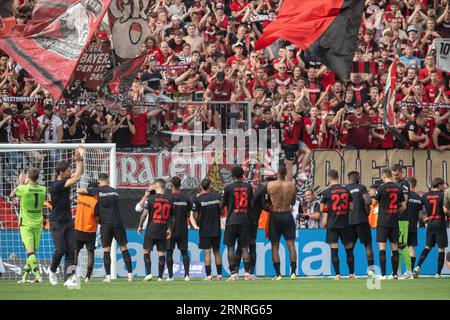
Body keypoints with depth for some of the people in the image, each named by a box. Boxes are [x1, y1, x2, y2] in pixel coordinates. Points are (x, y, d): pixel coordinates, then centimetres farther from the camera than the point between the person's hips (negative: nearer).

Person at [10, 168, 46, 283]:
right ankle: (25, 276, 19)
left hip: (26, 224, -5)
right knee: (32, 251, 13)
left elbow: (11, 195, 8)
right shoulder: (43, 190, -1)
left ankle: (38, 275, -26)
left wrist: (21, 183, 18)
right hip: (38, 224, 5)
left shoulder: (24, 189, -13)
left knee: (30, 251, -11)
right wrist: (26, 183, 30)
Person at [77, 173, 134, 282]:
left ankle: (108, 276, -3)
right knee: (123, 248, 5)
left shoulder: (97, 191, 0)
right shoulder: (114, 191, 10)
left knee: (106, 249, 3)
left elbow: (79, 191, 0)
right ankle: (130, 274, 3)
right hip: (117, 222, 2)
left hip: (105, 224, -2)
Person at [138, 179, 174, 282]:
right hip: (163, 232, 3)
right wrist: (170, 230, 22)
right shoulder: (169, 201, 4)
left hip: (151, 231, -3)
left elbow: (145, 213, -7)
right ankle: (160, 276, 4)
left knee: (146, 252, 6)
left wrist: (140, 226, 5)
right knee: (161, 254, 6)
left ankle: (149, 273, -6)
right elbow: (172, 218, 11)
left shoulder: (152, 198, -7)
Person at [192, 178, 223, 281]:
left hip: (204, 230, -3)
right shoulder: (217, 196, -1)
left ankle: (208, 275, -7)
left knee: (207, 252, -2)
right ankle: (219, 274, 13)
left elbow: (195, 216, -7)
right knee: (217, 251, 12)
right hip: (216, 229, 3)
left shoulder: (198, 199, -10)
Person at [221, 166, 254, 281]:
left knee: (230, 247, 2)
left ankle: (233, 273, -5)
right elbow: (252, 205, 6)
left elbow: (222, 204, 2)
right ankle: (247, 272, -4)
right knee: (244, 247, 6)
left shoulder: (229, 188, -6)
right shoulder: (248, 186, 4)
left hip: (232, 221, -3)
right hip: (245, 221, 3)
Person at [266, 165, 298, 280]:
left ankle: (278, 274, 0)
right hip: (287, 215, 2)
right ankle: (293, 272, -1)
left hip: (275, 216, -1)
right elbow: (293, 202, 8)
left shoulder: (270, 185, -10)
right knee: (291, 244, 5)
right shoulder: (292, 185, -3)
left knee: (275, 246, 4)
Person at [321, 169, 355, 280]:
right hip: (345, 222, 3)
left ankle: (337, 274, -6)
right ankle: (352, 274, 13)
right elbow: (351, 207, 7)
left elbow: (322, 209, 1)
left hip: (332, 224, -3)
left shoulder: (326, 192, -5)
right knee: (349, 248, 10)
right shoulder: (346, 190, 3)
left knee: (334, 249, -1)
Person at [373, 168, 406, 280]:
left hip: (383, 221, -4)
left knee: (382, 247, -4)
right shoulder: (398, 188, 4)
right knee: (394, 248, 9)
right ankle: (395, 274, 10)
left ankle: (383, 274, -9)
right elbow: (404, 207, 7)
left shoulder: (382, 188, -10)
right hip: (394, 222, 4)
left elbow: (374, 202, -1)